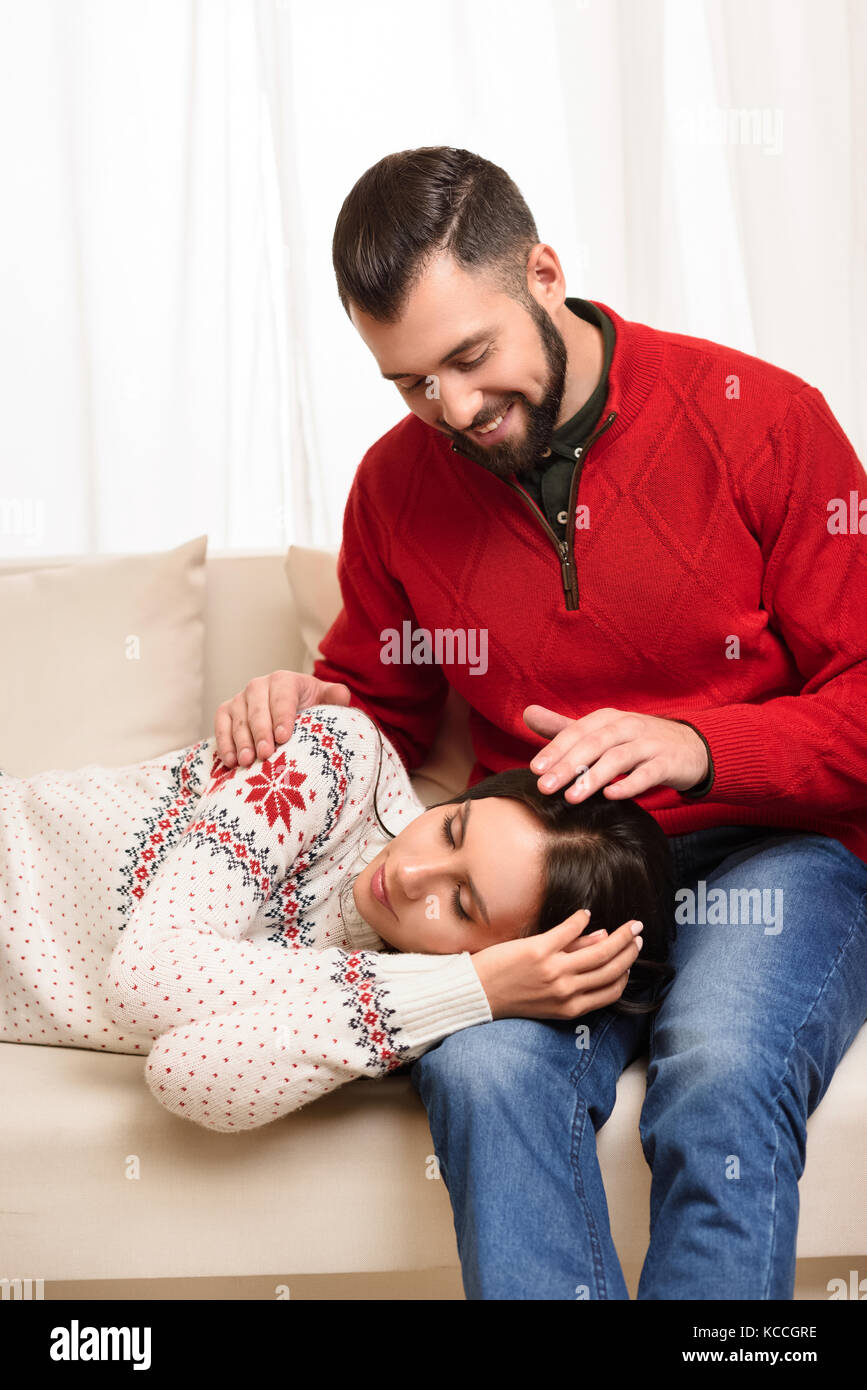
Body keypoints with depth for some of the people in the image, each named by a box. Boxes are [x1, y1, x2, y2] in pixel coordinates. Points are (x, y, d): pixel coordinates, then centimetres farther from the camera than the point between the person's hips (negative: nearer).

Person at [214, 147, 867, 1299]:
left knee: (722, 1076, -34)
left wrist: (694, 747, -21)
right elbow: (382, 712, 23)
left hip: (765, 851, -2)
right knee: (483, 1070, -31)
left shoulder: (762, 421, -4)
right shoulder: (398, 483, 7)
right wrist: (311, 712, -2)